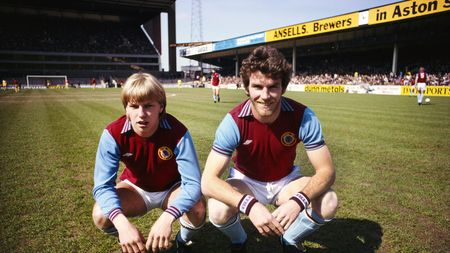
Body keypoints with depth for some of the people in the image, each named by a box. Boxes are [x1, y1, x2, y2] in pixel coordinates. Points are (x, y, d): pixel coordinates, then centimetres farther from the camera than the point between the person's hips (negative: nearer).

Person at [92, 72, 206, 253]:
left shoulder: (177, 132, -31)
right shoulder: (113, 134, -26)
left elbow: (193, 183, -33)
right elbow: (102, 185, -27)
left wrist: (167, 217, -52)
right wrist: (122, 223, -47)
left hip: (172, 188, -1)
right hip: (136, 188, 2)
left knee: (198, 210, -30)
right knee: (100, 216, -24)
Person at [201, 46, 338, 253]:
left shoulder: (303, 117, -24)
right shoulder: (234, 122, -28)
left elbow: (326, 170, -21)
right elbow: (208, 181, -31)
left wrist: (298, 201, -41)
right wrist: (250, 205, -48)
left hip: (285, 181, 2)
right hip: (246, 181, -1)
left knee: (328, 203, -23)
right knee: (218, 211, -30)